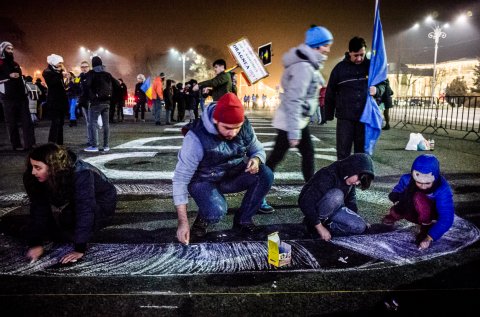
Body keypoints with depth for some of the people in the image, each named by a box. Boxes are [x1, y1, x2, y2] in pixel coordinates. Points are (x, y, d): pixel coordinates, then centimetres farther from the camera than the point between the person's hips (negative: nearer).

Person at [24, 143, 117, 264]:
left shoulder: (81, 174, -38)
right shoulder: (34, 179, -19)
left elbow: (85, 211, -40)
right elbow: (38, 209, -18)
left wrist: (80, 249, -41)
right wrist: (35, 243, -25)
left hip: (102, 203, -7)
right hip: (72, 205, 7)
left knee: (68, 217, -33)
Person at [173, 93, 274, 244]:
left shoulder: (245, 127, -14)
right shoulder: (196, 137, -28)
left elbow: (258, 150, 4)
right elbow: (181, 179, -25)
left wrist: (256, 160, -24)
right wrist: (183, 222, -28)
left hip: (233, 176, 5)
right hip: (204, 181, -4)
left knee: (266, 175, -22)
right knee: (216, 211, -35)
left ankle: (243, 219, -1)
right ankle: (203, 219, 4)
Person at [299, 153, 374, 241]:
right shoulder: (328, 176, -29)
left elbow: (350, 198, 14)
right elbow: (306, 202, -33)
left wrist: (356, 218, 5)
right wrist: (319, 227, -30)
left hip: (331, 209, 7)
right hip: (313, 209, -7)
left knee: (360, 227, -12)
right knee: (336, 195, -35)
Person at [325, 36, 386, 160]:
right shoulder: (340, 68, -3)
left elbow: (382, 84, 12)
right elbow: (330, 92, 2)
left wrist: (377, 90, -13)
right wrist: (329, 114, 2)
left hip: (365, 116, 2)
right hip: (345, 117, -1)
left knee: (362, 151, 11)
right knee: (343, 152, 2)